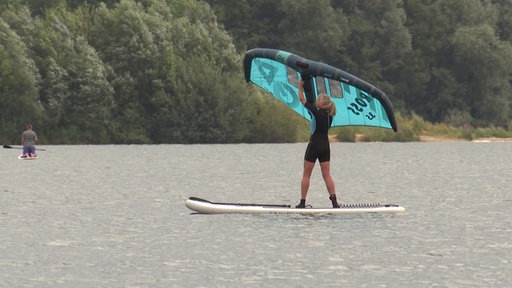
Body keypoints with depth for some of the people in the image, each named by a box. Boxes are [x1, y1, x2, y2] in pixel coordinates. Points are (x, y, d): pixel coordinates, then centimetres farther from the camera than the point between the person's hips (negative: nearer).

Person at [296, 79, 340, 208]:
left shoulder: (316, 112, -12)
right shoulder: (329, 115, 5)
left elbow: (302, 99, -2)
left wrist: (300, 87, 10)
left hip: (314, 145, -6)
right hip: (326, 146, 6)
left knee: (306, 175, 4)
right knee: (327, 175, 5)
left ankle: (302, 202, 4)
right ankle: (334, 201, -6)